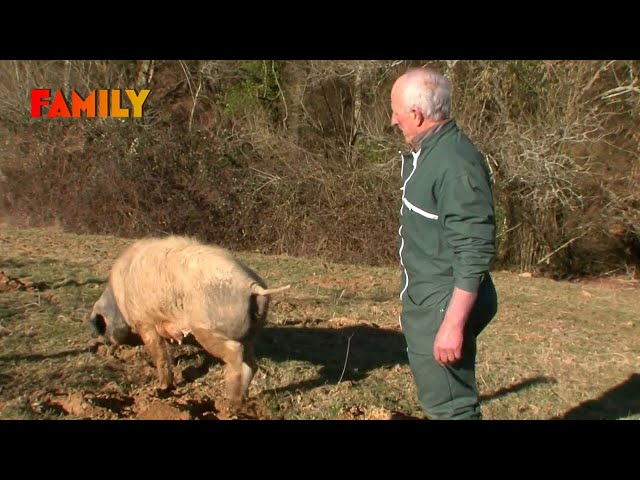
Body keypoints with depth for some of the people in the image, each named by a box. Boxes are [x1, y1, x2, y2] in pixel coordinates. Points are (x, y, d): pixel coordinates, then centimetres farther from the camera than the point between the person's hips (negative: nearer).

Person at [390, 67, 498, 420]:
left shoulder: (456, 164, -22)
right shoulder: (426, 153, 10)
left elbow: (475, 253, -26)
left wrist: (453, 323, -27)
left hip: (444, 307, -10)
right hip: (423, 303, 10)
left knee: (450, 407, -2)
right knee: (437, 397, 22)